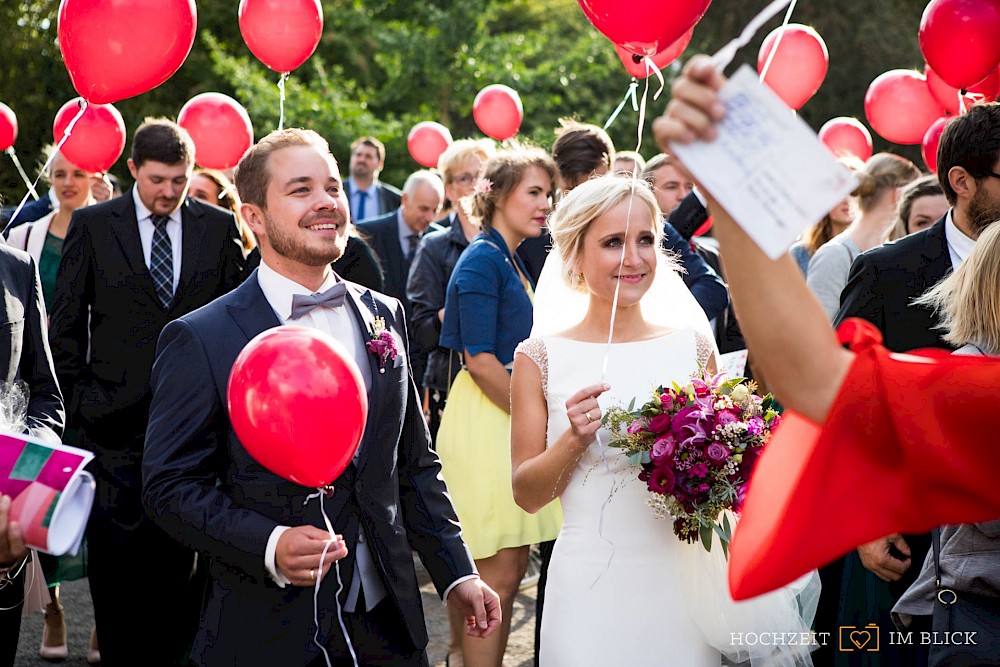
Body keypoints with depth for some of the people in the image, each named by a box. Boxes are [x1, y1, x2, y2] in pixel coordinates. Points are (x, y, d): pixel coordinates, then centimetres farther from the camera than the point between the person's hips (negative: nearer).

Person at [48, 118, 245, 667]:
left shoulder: (220, 226, 5)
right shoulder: (92, 225, 2)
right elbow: (66, 322, 5)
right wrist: (78, 400, 0)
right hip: (117, 416, -1)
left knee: (182, 555, 5)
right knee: (114, 550, 2)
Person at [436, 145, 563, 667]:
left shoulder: (511, 260, 17)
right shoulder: (483, 259, -12)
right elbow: (480, 359, -19)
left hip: (513, 417, 9)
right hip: (485, 422, -9)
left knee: (511, 568, 11)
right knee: (497, 574, -6)